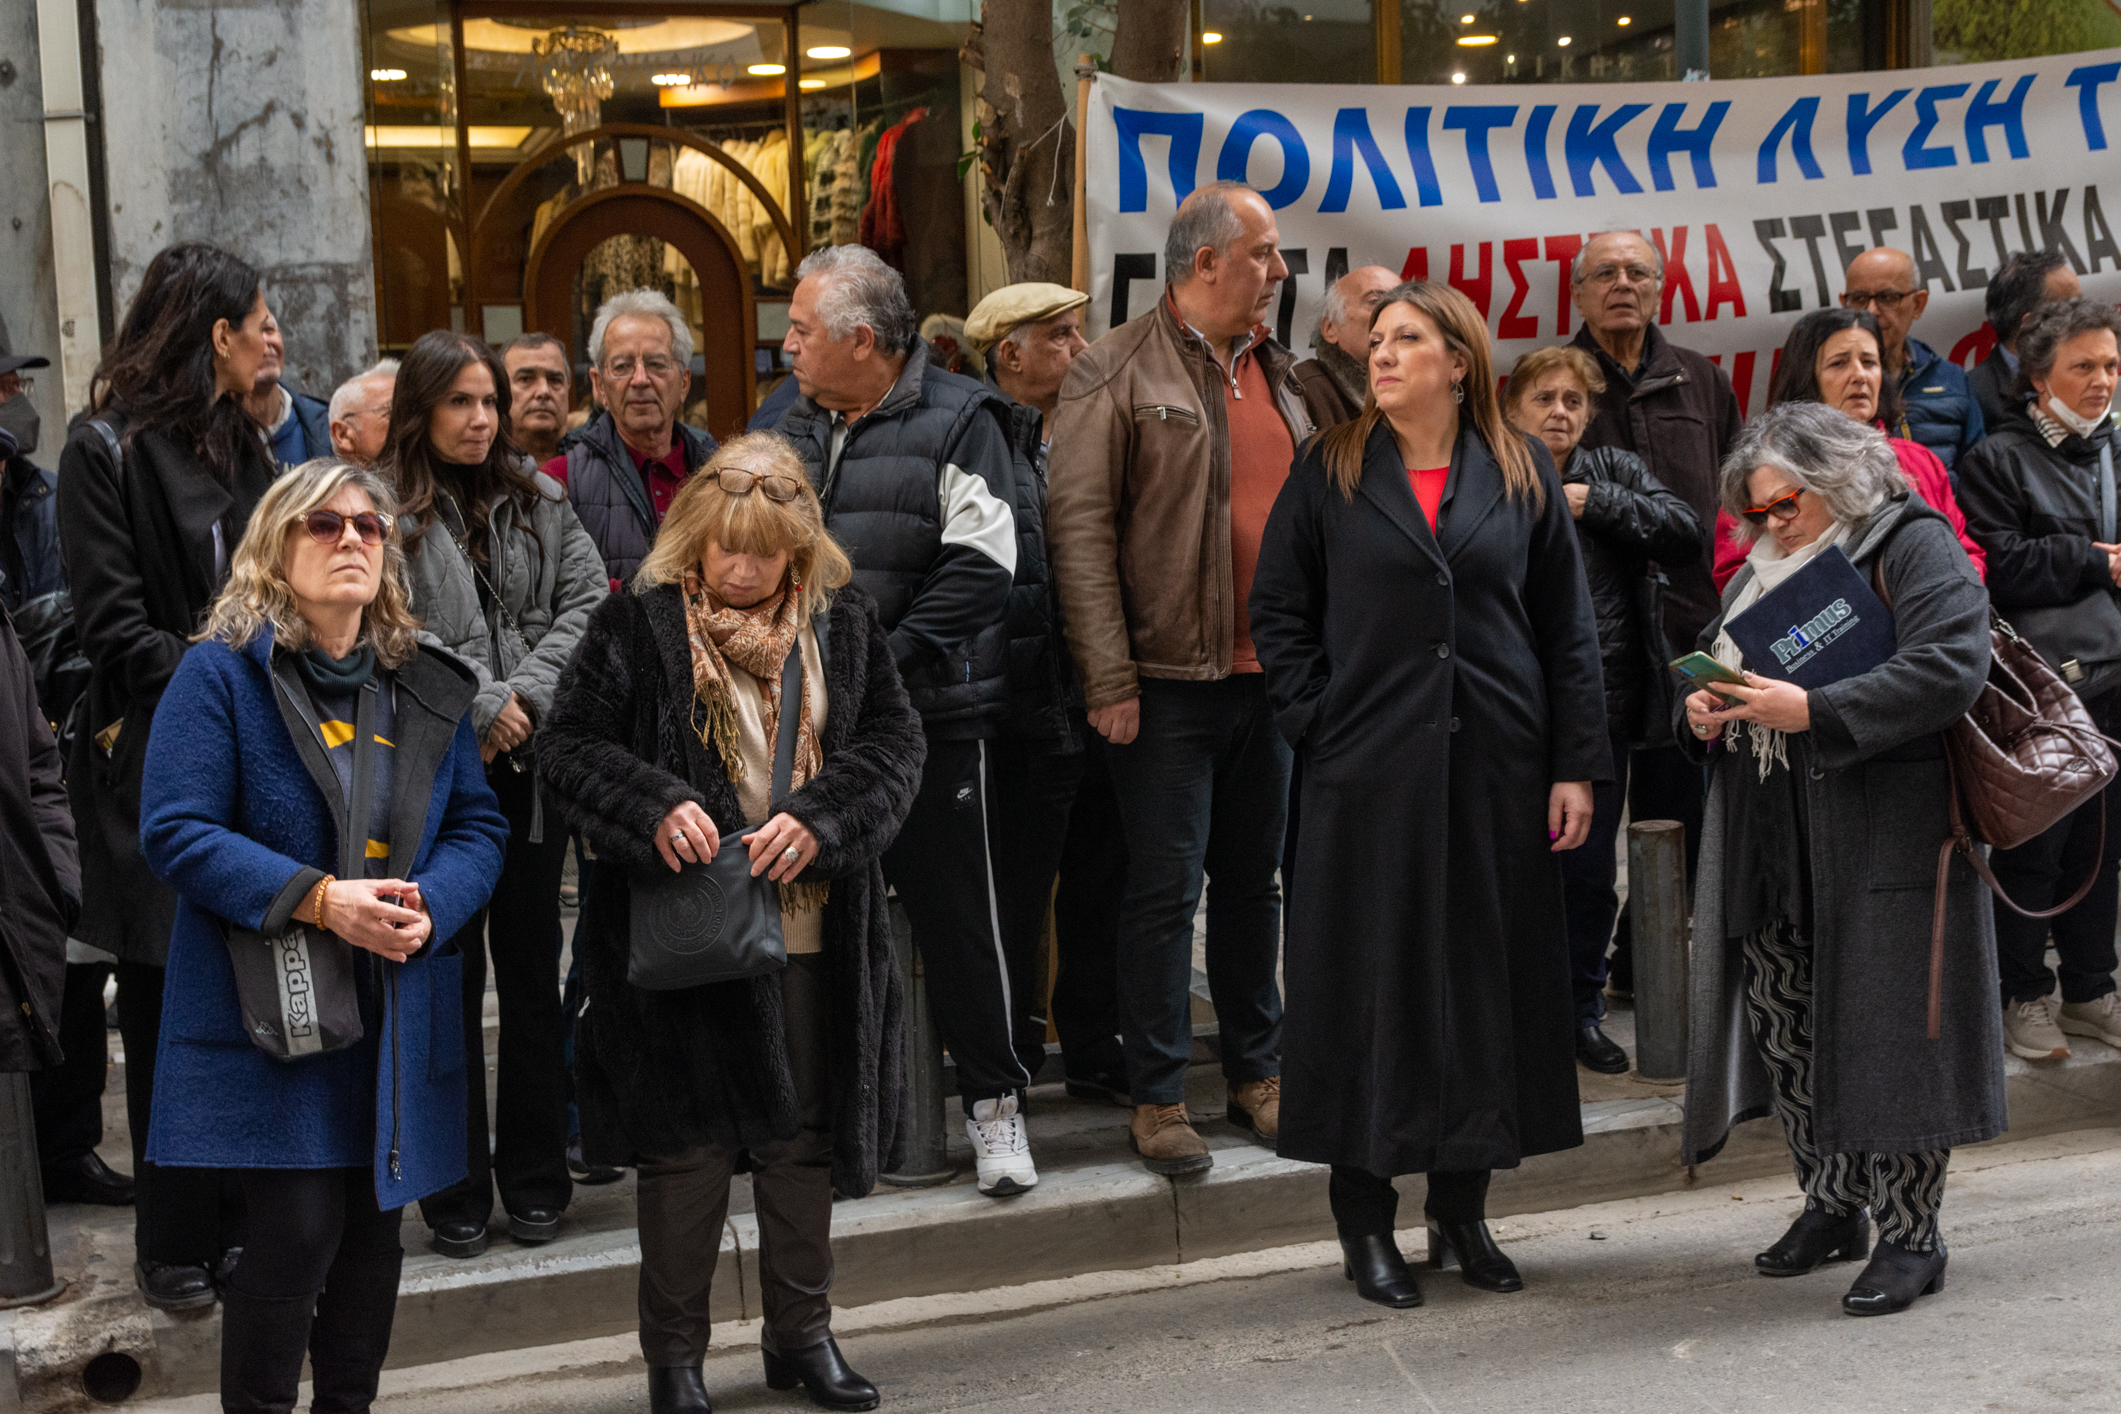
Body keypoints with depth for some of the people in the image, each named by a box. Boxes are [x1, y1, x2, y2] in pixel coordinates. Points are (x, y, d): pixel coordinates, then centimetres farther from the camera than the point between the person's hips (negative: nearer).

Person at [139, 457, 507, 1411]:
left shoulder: (428, 688, 11)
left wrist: (428, 908, -12)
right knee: (299, 1226, -10)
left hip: (399, 1006, 5)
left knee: (375, 1224, 11)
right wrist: (319, 901, -21)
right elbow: (176, 831, -12)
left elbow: (478, 824, 10)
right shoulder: (221, 673, -5)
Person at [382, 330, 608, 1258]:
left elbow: (585, 602, 2)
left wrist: (528, 696, -10)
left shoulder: (537, 504, 12)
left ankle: (536, 1181, 18)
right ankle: (456, 1191, 12)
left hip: (530, 764, 4)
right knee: (448, 977, 3)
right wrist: (476, 706, -13)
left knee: (533, 970, 8)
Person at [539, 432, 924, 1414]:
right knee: (687, 1145, 3)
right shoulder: (638, 624, -4)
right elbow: (569, 746, -5)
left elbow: (894, 740, 3)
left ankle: (802, 1333, 28)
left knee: (805, 1134, 12)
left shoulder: (843, 623, 5)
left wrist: (819, 818, -13)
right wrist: (656, 808, -21)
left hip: (811, 935, 3)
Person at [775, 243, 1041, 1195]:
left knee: (955, 909, -1)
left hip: (932, 714, -6)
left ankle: (992, 1100, 11)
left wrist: (888, 659, -18)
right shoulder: (796, 430, 13)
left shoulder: (957, 422, -7)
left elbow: (982, 564, -14)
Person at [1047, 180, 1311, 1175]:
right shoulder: (1118, 374, -8)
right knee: (1166, 889, -1)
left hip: (1270, 673, 6)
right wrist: (1108, 678, -16)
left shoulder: (1276, 372, 14)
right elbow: (1079, 528, -12)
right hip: (1169, 678, -6)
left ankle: (1257, 1074, 26)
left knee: (1255, 879, 15)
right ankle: (1157, 1099, 10)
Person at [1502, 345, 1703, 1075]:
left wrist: (1597, 503, -9)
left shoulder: (1617, 472, 11)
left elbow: (1686, 533, -3)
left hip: (1604, 706, 3)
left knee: (1591, 870, 10)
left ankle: (1582, 1010, 24)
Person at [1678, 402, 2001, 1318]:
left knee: (1886, 1031, -4)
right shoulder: (1761, 569, 18)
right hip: (1772, 844, 7)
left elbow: (1951, 668, -18)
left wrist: (1812, 712, -22)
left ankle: (1909, 1236, 6)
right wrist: (1701, 713, 1)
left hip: (1883, 833, -7)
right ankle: (1831, 1206, 24)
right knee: (1779, 1020, 8)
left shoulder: (1912, 545, -5)